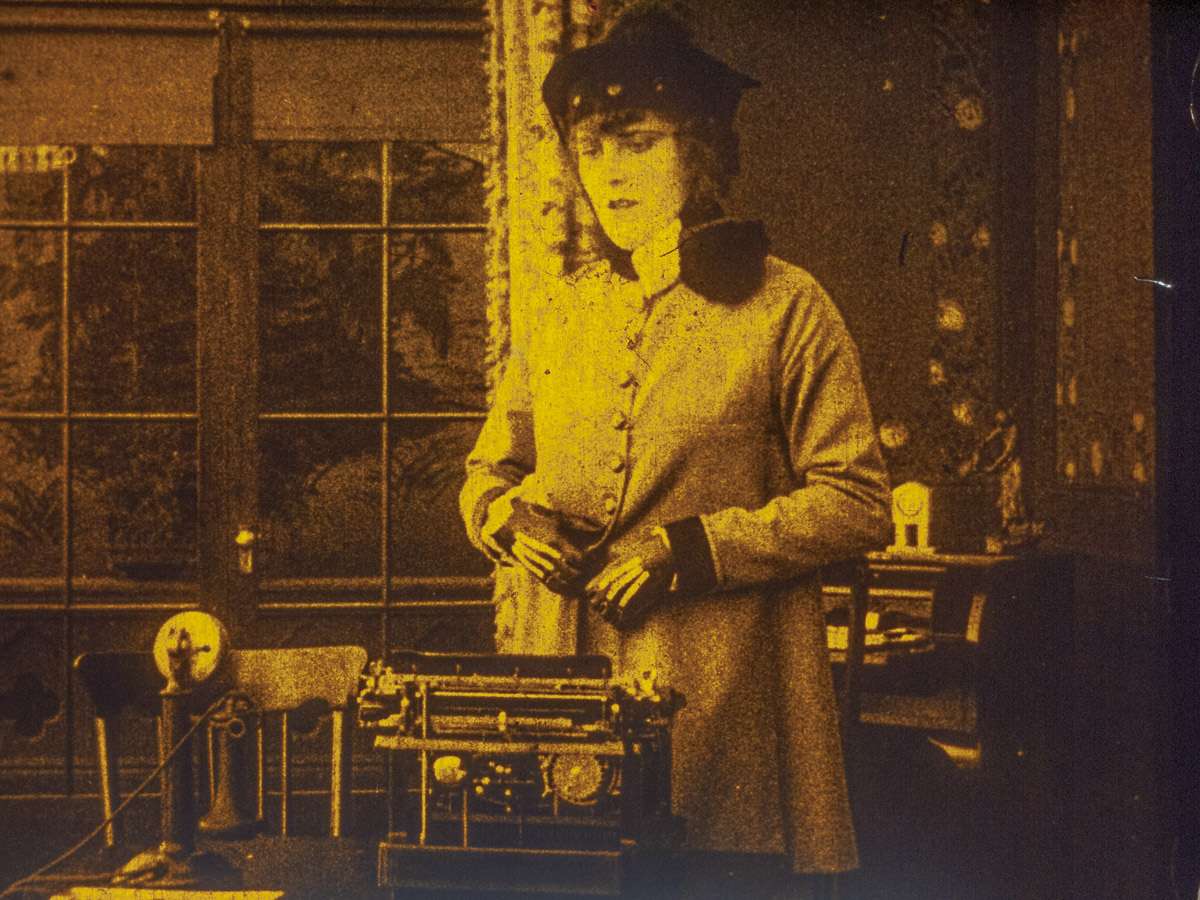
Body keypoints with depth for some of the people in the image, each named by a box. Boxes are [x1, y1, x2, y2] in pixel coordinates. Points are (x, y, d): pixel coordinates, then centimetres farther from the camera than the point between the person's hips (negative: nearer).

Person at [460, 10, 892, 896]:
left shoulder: (786, 306, 0)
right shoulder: (565, 310, 14)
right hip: (558, 684, 4)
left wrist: (694, 549, -14)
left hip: (719, 693, -4)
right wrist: (508, 517, -2)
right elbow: (489, 470, 22)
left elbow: (857, 503, -5)